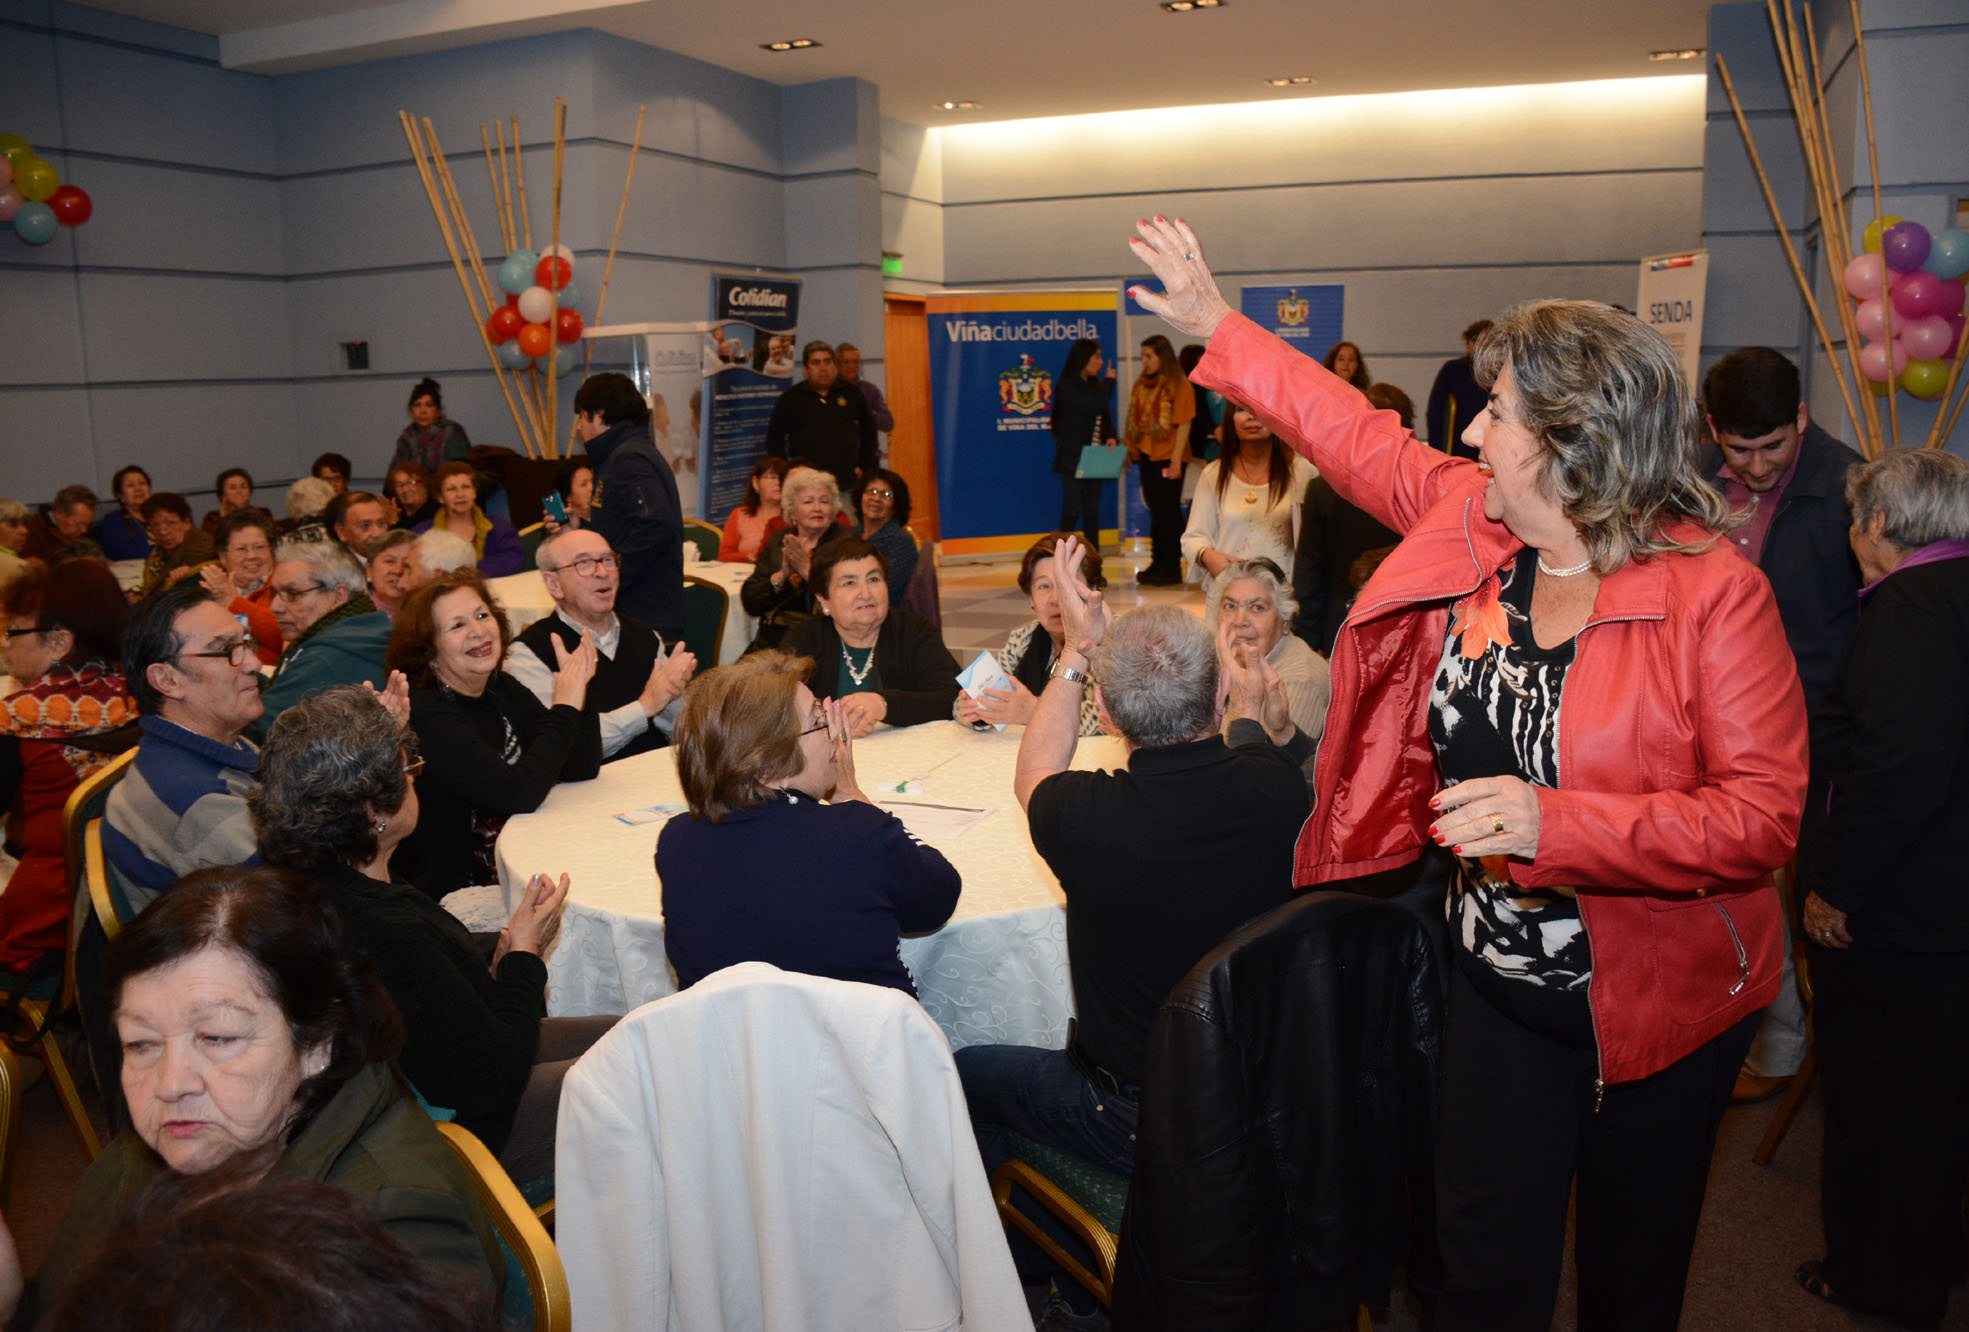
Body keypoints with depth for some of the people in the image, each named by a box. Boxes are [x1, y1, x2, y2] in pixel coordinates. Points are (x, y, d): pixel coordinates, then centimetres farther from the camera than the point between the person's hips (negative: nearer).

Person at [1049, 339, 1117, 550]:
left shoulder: (1094, 386, 14)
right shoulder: (1066, 387, -9)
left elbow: (1106, 416, 16)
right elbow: (1093, 408, -21)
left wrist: (1110, 437, -5)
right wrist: (1109, 382, -8)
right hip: (1072, 459, -7)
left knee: (1092, 511, 8)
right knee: (1071, 510, -6)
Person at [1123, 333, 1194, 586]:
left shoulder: (1180, 386, -8)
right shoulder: (1142, 384, 11)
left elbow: (1183, 426, -11)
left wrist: (1176, 461, -15)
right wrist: (1129, 448, 9)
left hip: (1169, 458, -6)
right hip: (1147, 456, 7)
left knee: (1169, 512, -1)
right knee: (1156, 510, 12)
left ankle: (1172, 568, 5)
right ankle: (1158, 565, 20)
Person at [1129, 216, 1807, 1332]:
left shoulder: (1714, 591, -21)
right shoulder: (1471, 521, -5)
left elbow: (1766, 813, -23)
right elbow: (1360, 436, 8)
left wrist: (1554, 824, -33)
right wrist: (1220, 327, 14)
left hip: (1658, 1003, -4)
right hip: (1501, 978, 4)